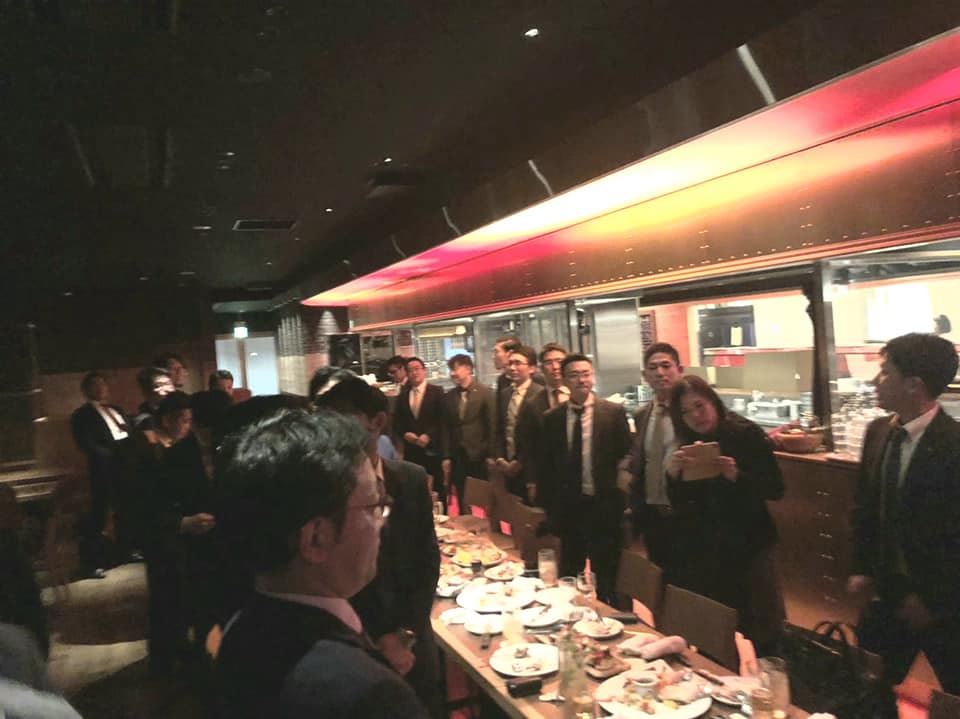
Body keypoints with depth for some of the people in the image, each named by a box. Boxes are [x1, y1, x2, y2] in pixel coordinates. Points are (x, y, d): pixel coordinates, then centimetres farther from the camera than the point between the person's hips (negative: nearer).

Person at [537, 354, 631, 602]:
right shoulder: (551, 418, 3)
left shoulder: (614, 411, -4)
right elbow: (546, 464, 8)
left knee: (607, 580, 8)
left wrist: (621, 483, -15)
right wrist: (547, 505, 7)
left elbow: (627, 454, -1)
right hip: (567, 506, 3)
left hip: (604, 506, -2)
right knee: (569, 576, 15)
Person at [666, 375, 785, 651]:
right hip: (702, 550, 4)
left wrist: (736, 474, -26)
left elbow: (776, 490, -12)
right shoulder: (688, 445, 3)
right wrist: (673, 472, -17)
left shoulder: (747, 434, -9)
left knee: (758, 634, 2)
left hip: (747, 546, -4)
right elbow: (678, 503, 1)